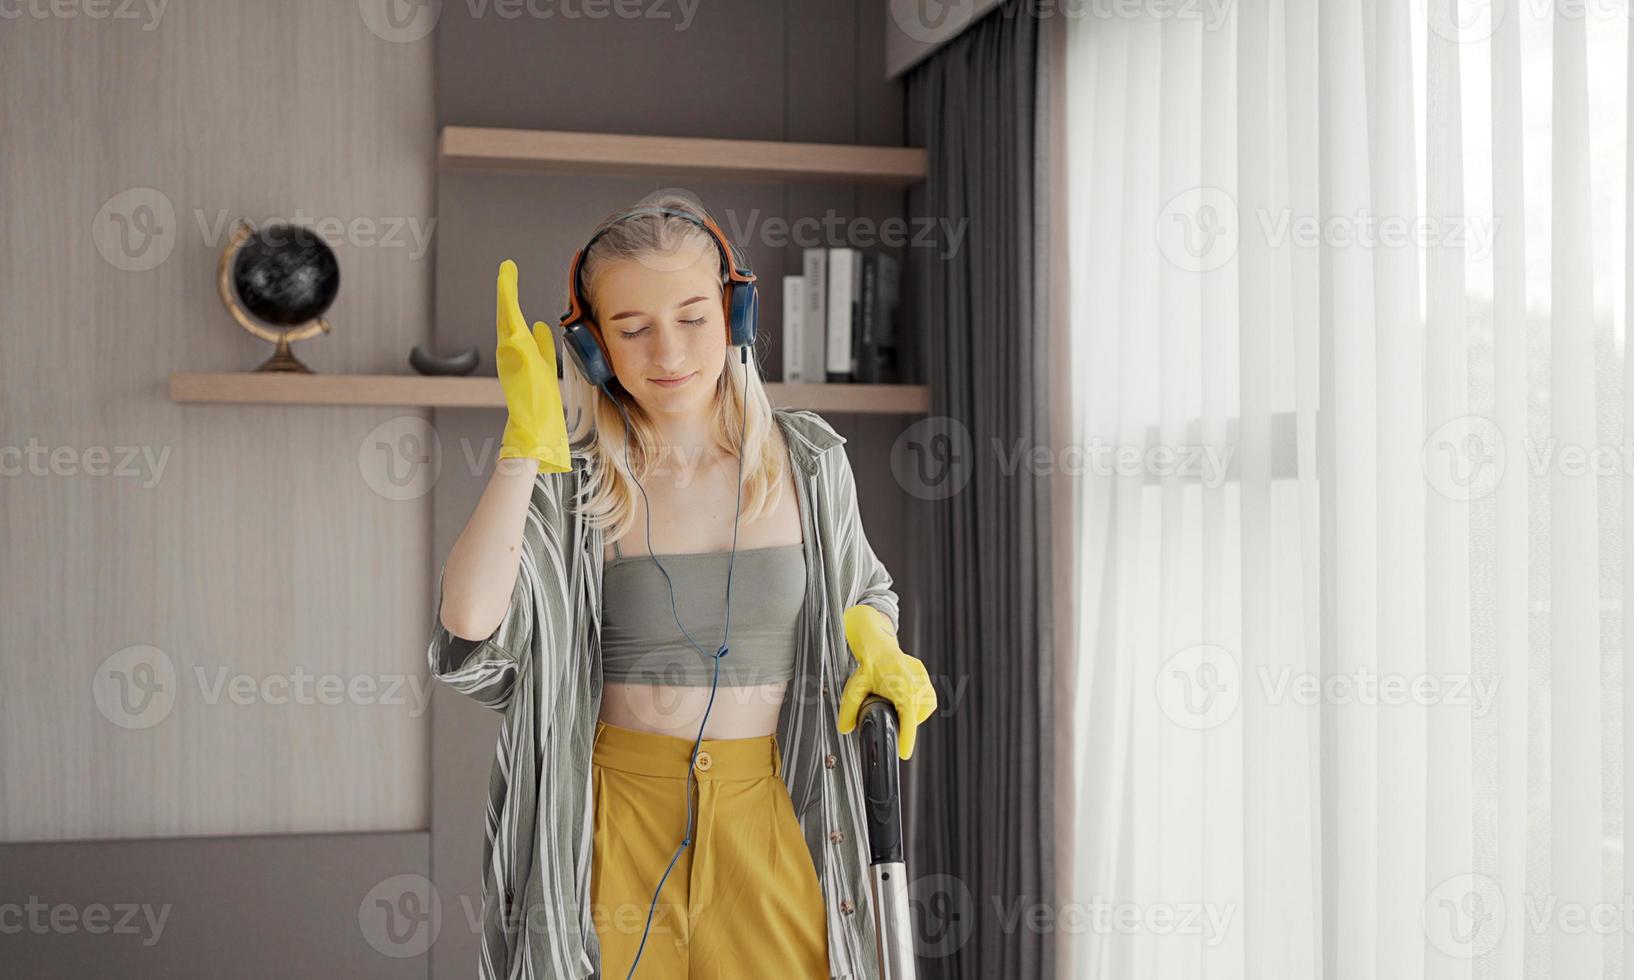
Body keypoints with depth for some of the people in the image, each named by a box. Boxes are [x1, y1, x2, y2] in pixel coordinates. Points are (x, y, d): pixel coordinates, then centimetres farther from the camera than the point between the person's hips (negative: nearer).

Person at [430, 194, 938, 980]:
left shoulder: (808, 460, 0)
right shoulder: (568, 485, -6)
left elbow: (860, 588, 18)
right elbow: (466, 636, -21)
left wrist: (875, 640, -4)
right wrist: (527, 440, -22)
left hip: (772, 819, 1)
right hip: (620, 818, -1)